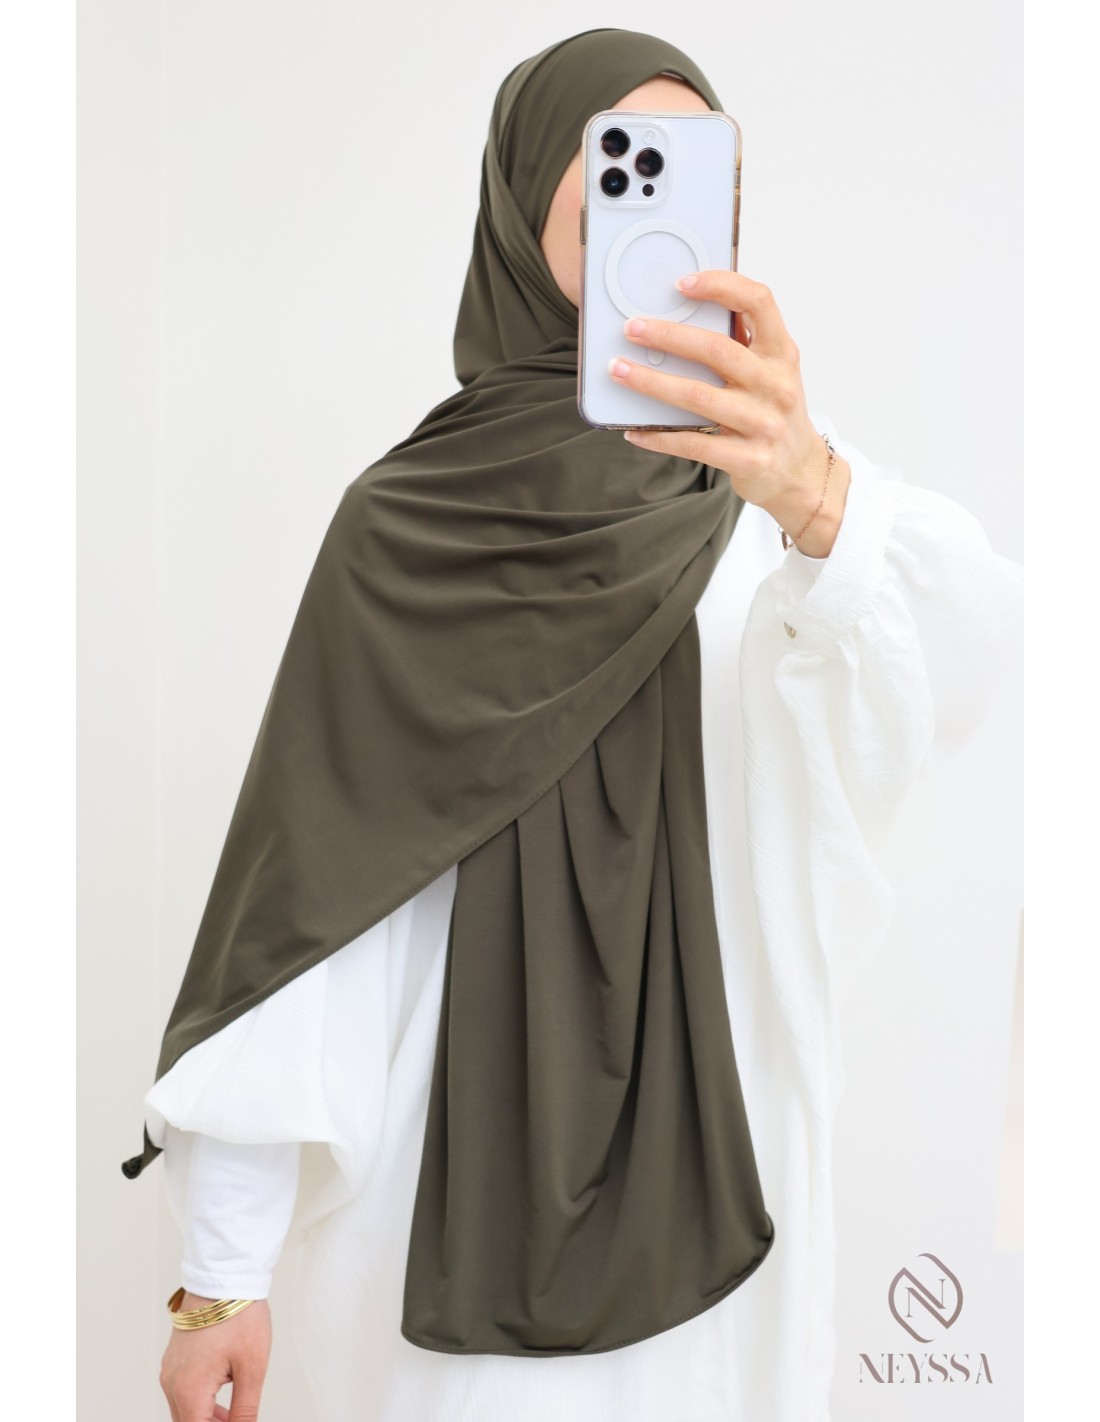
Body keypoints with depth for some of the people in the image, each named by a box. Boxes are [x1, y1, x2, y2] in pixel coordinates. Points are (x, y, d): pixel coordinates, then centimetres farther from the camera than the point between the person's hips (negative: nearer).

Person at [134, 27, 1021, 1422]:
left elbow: (951, 643, -26)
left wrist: (817, 497, -48)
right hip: (461, 1170, -1)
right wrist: (219, 1267, -11)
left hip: (720, 1159, 2)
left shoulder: (785, 486, -3)